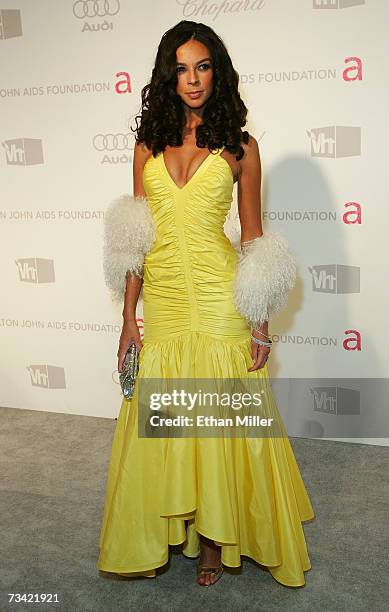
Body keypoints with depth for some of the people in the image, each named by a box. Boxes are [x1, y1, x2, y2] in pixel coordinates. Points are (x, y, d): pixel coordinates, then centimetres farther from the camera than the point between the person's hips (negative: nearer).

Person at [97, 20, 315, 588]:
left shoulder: (240, 146, 1)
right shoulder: (148, 145, 8)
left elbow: (254, 238, 1)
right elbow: (134, 240, 8)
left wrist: (260, 325, -3)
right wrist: (128, 317, 4)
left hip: (219, 298, -3)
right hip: (163, 297, 3)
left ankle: (217, 533, 25)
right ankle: (178, 524, 31)